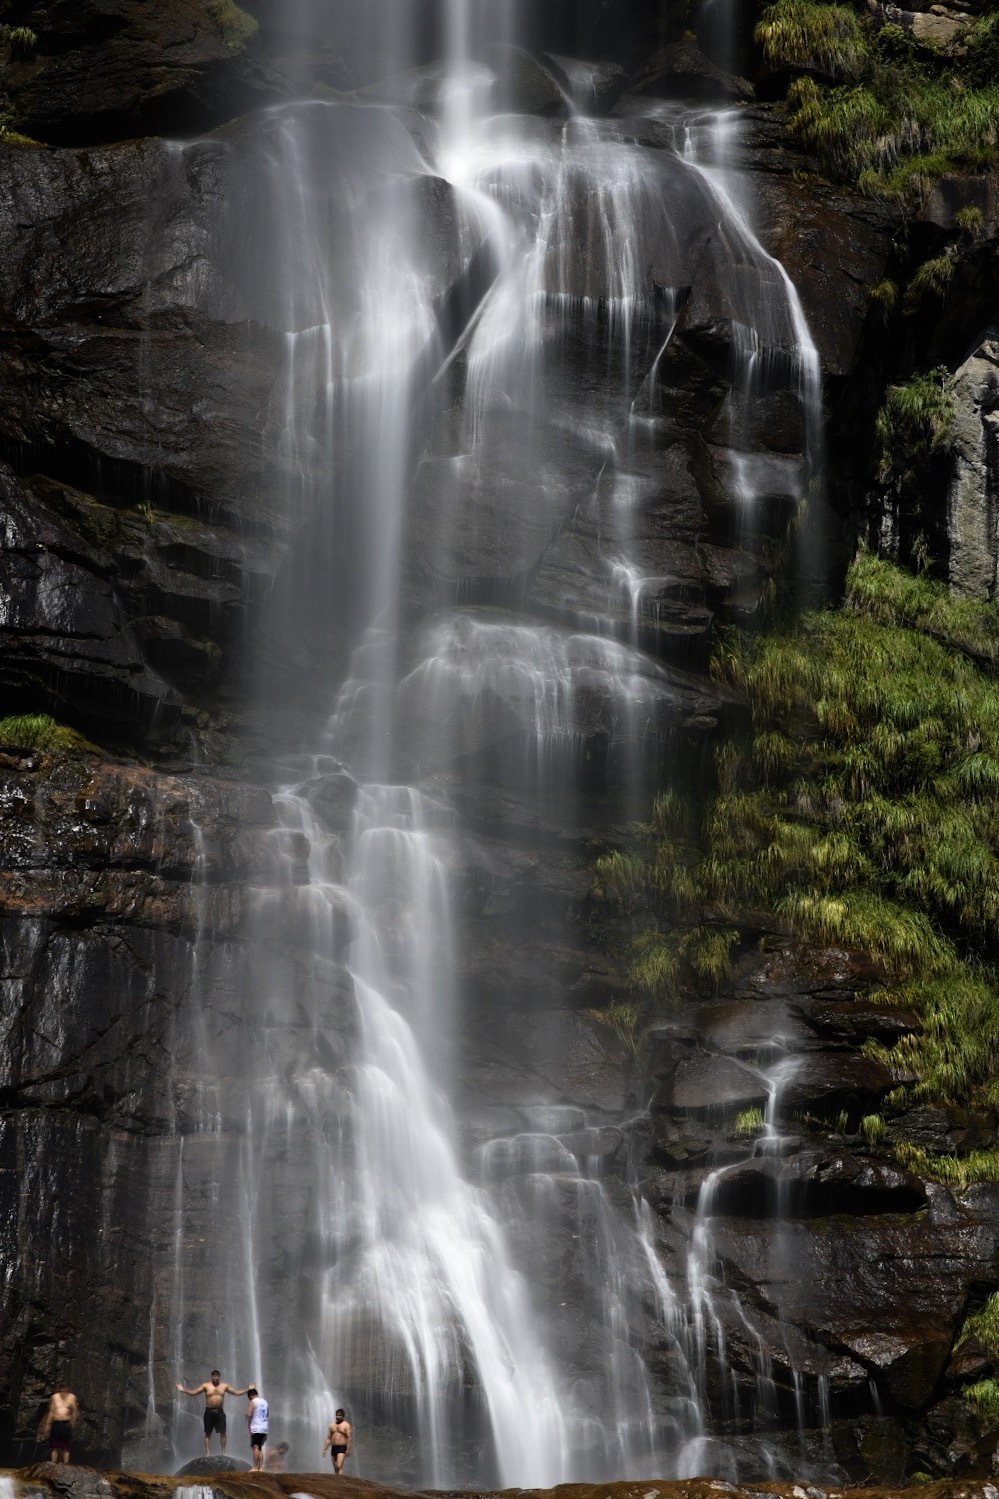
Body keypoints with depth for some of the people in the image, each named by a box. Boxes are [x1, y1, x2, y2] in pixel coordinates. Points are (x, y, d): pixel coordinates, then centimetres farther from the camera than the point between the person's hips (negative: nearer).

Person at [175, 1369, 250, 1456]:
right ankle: (207, 1453, 1)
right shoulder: (206, 1385, 2)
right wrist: (184, 1390, -12)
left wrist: (247, 1390, 6)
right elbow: (194, 1392, 1)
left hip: (220, 1411, 1)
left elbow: (236, 1392, 12)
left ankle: (223, 1452, 3)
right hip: (209, 1411, -1)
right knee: (208, 1433, 0)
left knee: (223, 1432, -4)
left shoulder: (224, 1386, 8)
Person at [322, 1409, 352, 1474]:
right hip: (333, 1448, 6)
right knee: (335, 1468, 6)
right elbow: (328, 1438, 15)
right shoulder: (332, 1425, 14)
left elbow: (349, 1438, -9)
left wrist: (348, 1450, -18)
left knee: (339, 1467, -19)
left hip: (342, 1448, -6)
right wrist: (324, 1449, 9)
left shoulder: (346, 1425, -2)